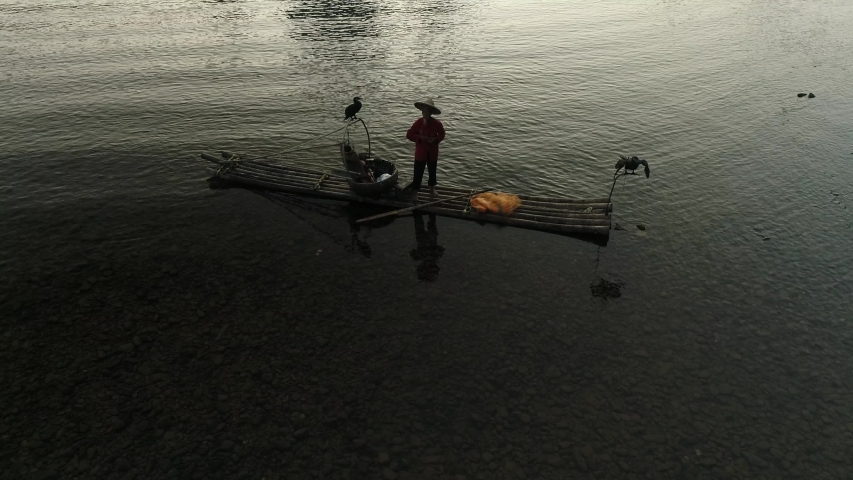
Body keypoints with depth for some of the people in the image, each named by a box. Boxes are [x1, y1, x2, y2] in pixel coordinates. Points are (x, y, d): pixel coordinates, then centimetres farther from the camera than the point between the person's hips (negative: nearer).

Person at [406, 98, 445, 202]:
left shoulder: (437, 123, -13)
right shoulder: (418, 122, -14)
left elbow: (442, 134, 3)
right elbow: (409, 135, -8)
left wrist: (435, 140, -16)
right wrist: (419, 137, -21)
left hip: (432, 152, 2)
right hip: (421, 152, -2)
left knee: (432, 170, 19)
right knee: (418, 172, 1)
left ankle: (432, 187, 42)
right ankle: (414, 191, 13)